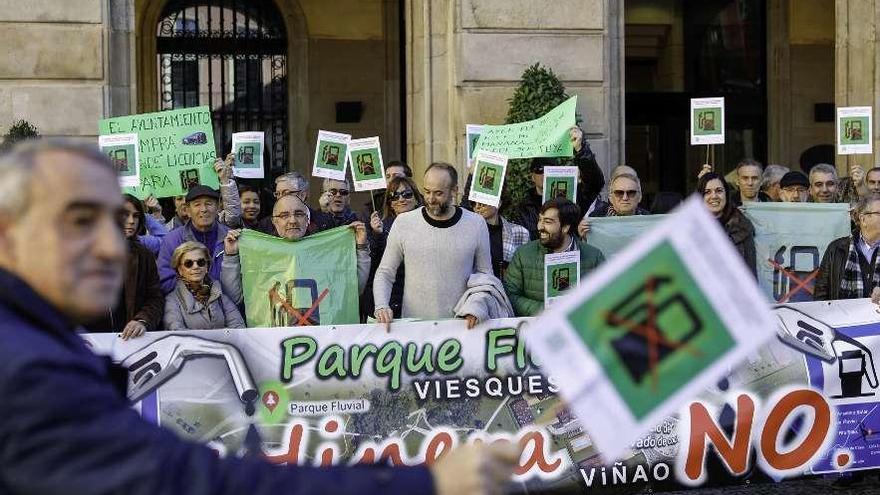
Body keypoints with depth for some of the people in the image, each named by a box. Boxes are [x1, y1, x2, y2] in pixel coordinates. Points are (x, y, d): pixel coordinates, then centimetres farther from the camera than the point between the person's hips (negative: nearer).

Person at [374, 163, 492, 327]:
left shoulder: (476, 224, 3)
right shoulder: (403, 223, 2)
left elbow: (484, 274, 13)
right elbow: (384, 273, 9)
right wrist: (381, 306, -8)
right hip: (414, 325, 0)